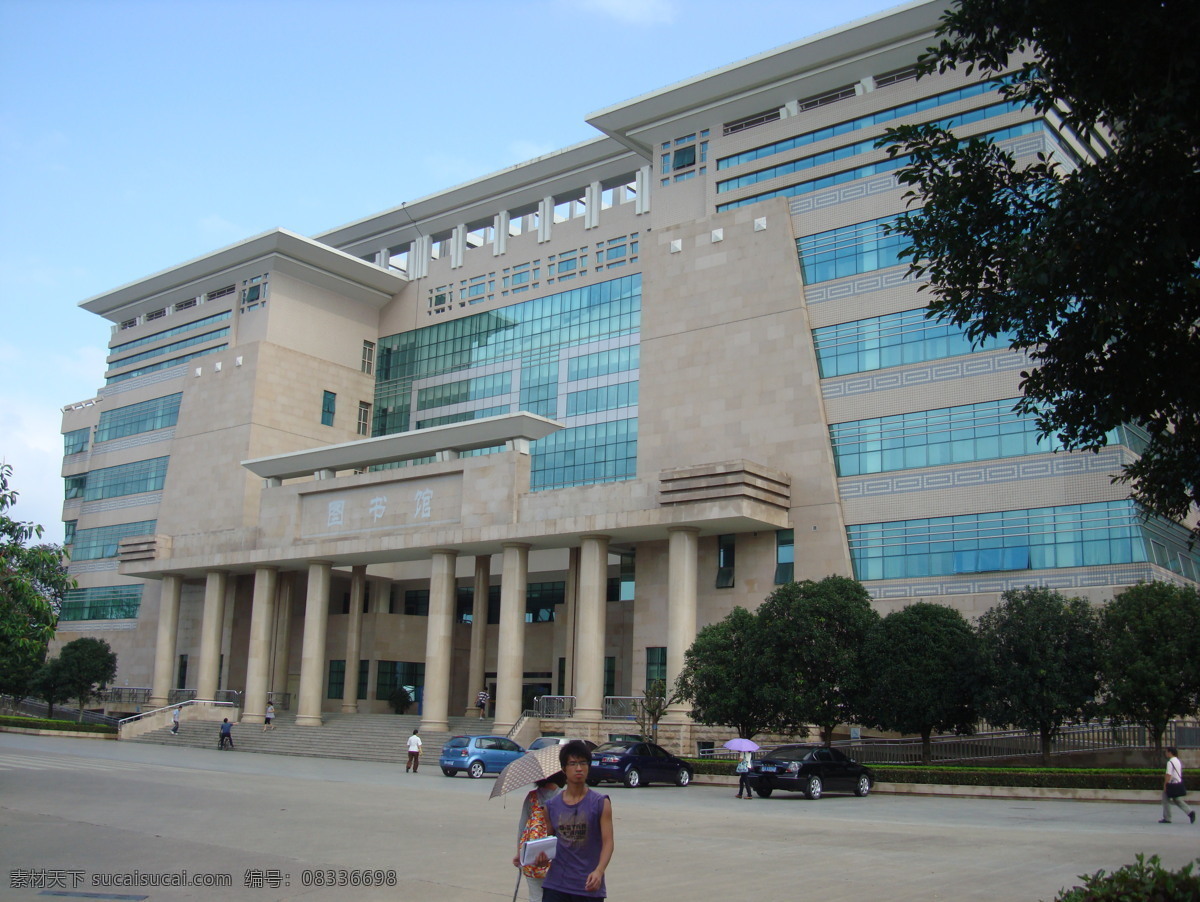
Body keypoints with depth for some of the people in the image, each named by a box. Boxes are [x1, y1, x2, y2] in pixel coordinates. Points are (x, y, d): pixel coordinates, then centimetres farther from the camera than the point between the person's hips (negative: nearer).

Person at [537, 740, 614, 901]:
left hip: (589, 887, -2)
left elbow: (607, 842, -9)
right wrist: (543, 856, -7)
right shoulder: (551, 806, 5)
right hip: (555, 885, 2)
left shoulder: (601, 803, -4)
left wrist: (598, 871, -25)